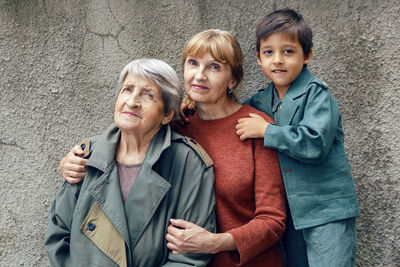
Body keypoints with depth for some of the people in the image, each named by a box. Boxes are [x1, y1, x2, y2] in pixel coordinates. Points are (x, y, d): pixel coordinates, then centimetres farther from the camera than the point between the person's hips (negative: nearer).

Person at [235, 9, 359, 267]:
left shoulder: (317, 93, -11)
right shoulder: (260, 101, 8)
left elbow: (316, 144, -24)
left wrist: (266, 130, -20)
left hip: (327, 209, -6)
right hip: (289, 210, 6)